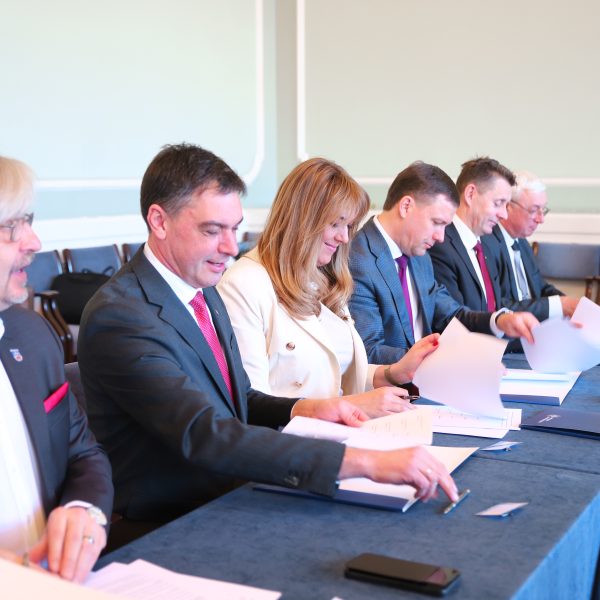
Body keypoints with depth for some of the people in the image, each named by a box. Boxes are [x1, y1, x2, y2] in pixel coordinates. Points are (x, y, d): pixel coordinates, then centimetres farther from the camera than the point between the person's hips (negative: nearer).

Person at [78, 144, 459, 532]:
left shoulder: (204, 292, 7)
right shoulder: (119, 317, -21)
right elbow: (206, 436, -32)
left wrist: (303, 409, -4)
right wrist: (365, 461, -37)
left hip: (229, 502, 8)